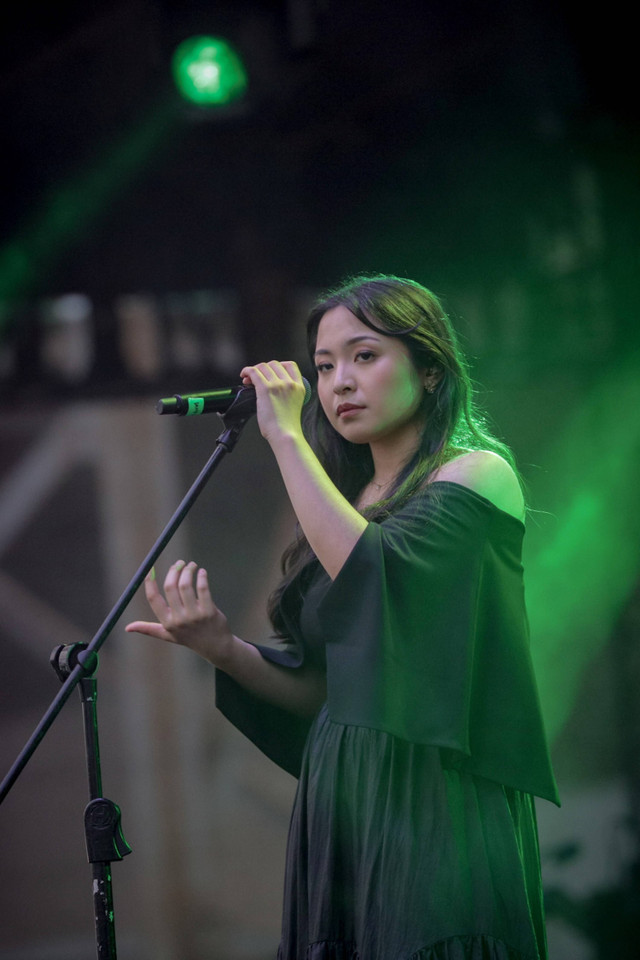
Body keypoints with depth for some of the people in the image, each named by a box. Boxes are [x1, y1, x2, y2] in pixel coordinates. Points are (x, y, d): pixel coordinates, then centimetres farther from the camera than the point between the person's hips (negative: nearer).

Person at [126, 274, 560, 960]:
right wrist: (223, 648, -2)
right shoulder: (354, 499, 16)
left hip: (436, 815, -6)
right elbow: (320, 688, 15)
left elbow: (375, 572, -22)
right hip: (335, 805, 6)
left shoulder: (477, 473, -3)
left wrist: (287, 435, -13)